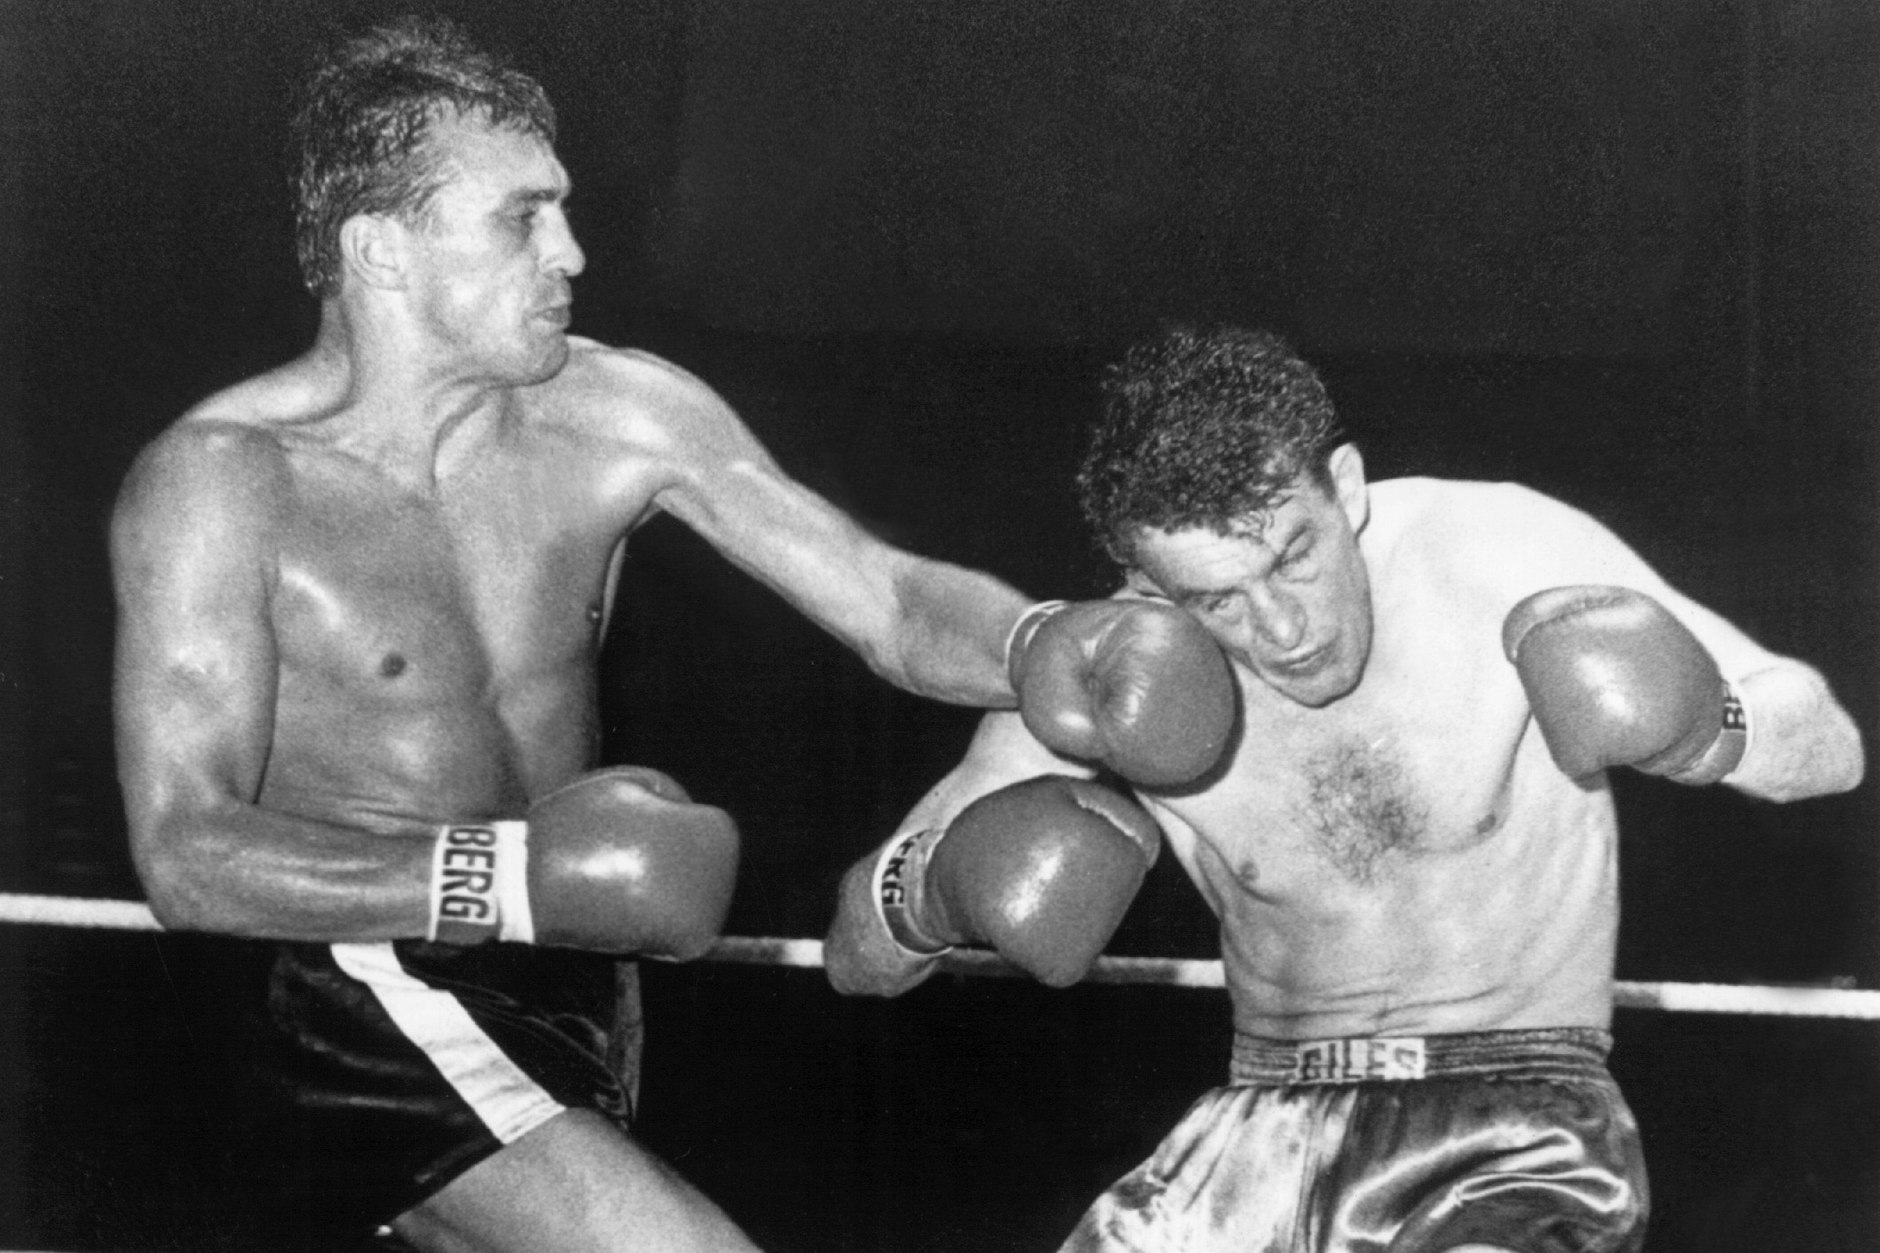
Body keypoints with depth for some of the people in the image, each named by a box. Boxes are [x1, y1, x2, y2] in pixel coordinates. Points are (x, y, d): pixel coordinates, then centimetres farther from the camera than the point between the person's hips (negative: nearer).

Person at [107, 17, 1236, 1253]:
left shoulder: (620, 416, -5)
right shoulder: (218, 483, -17)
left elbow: (890, 600, -5)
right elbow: (185, 854, -23)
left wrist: (1051, 649, -28)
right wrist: (517, 874, -34)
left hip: (576, 993, 6)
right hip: (387, 1021, -6)